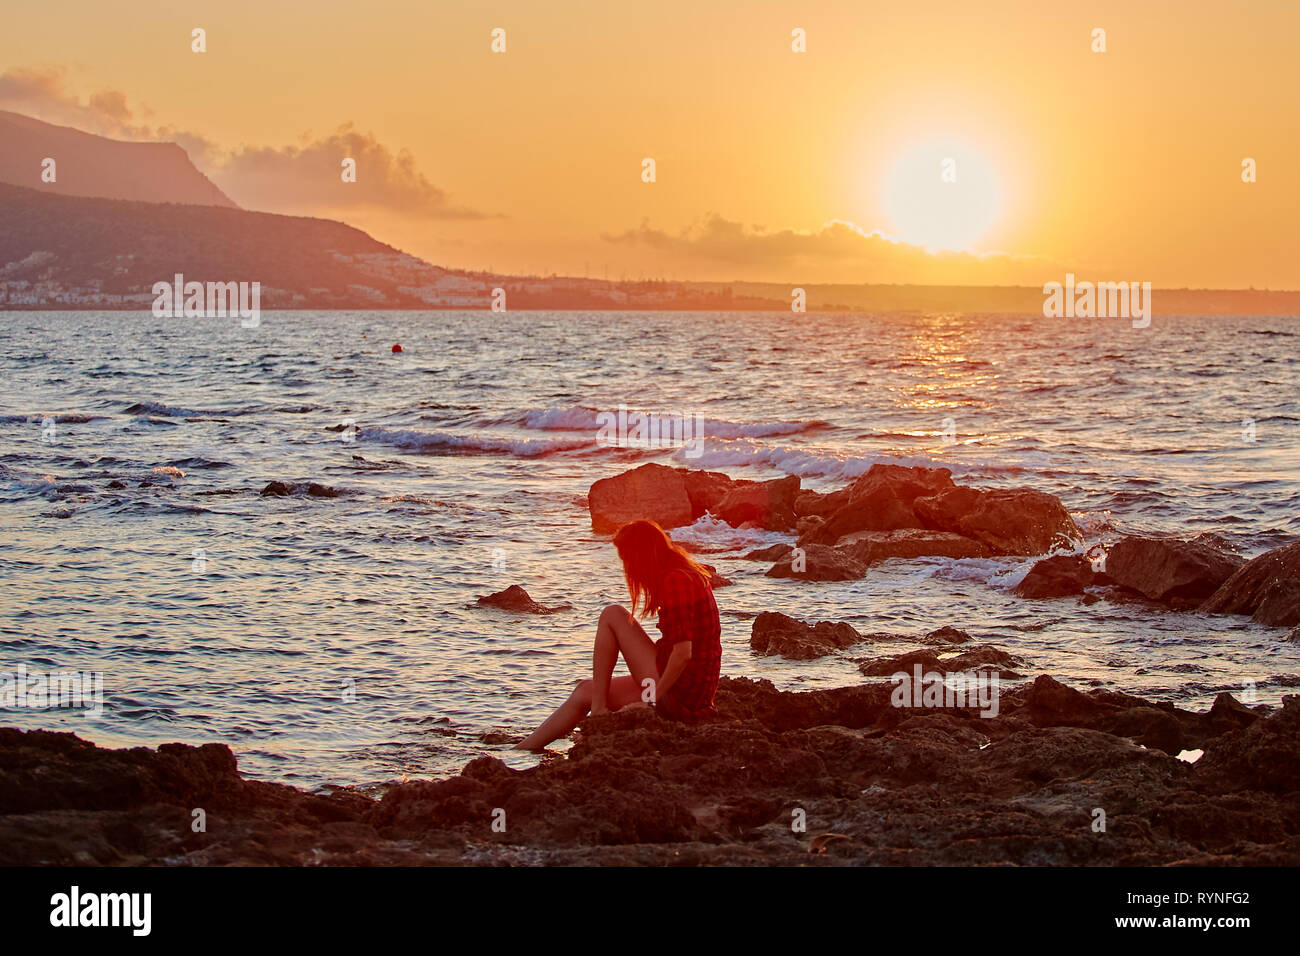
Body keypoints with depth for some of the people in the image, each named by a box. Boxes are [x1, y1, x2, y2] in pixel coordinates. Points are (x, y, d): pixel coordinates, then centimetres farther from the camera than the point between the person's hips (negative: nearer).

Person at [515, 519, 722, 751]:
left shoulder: (676, 581, -16)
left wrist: (651, 702, -16)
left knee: (612, 616, -5)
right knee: (585, 691, 15)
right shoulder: (689, 575, 14)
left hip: (679, 695, -10)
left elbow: (683, 653, -24)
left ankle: (598, 708, -1)